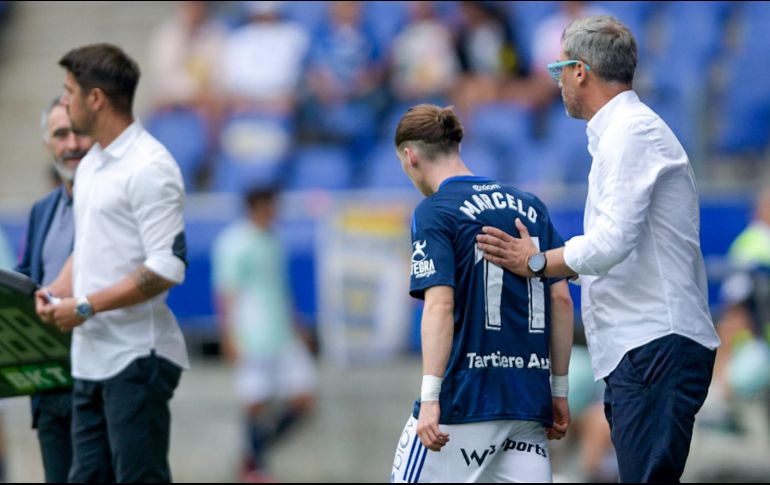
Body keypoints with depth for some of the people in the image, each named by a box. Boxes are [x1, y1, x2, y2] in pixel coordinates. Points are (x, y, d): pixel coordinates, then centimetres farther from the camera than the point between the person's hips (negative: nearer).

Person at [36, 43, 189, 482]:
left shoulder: (150, 168, -14)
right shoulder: (91, 164, 15)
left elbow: (167, 268, -20)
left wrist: (85, 307, -17)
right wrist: (58, 290, 4)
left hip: (136, 359, -9)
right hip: (92, 358, 9)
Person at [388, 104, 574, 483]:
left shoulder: (433, 213, -5)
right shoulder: (531, 206, 14)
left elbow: (440, 305, -16)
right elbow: (561, 299, 12)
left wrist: (430, 398, -20)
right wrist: (559, 391, 16)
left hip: (464, 400, -6)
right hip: (529, 402, 6)